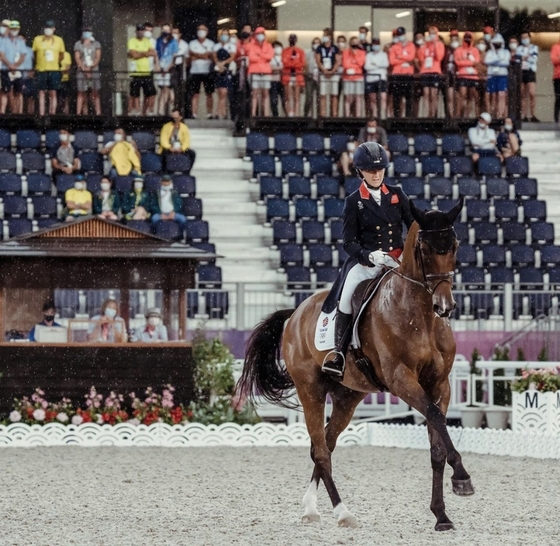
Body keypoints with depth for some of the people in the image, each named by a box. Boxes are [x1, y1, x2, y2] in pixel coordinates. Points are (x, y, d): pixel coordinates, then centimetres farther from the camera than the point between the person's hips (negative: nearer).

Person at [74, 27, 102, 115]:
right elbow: (77, 58, 1)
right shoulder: (78, 44, 9)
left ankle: (98, 113, -6)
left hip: (94, 71, 1)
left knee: (95, 93, -3)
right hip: (81, 71, -1)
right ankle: (78, 113, -7)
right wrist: (84, 68, -12)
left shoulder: (96, 44, 12)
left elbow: (98, 57, 3)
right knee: (81, 93, -5)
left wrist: (90, 67, -11)